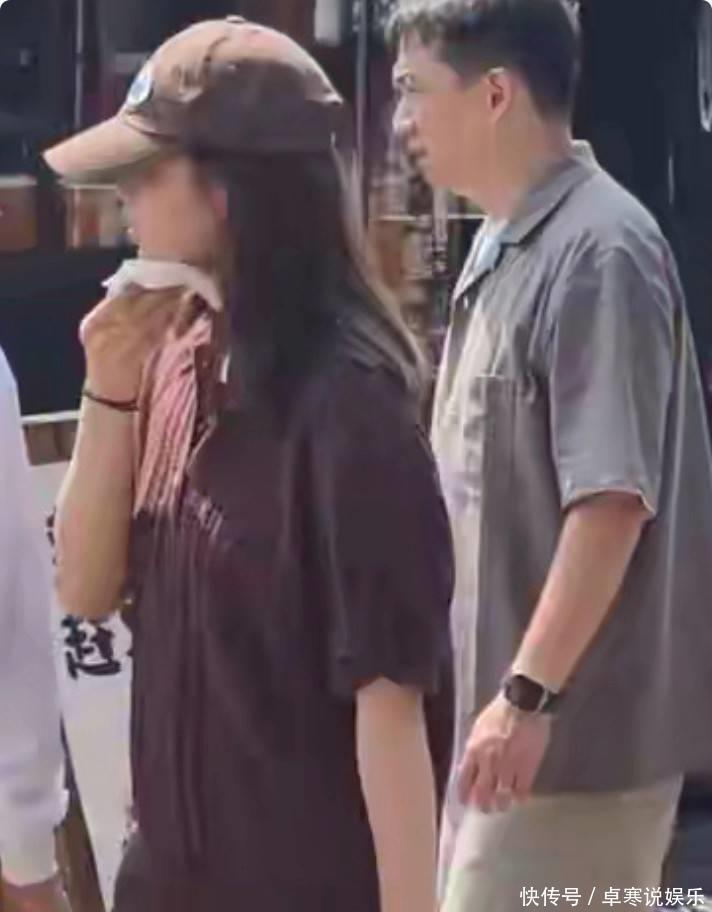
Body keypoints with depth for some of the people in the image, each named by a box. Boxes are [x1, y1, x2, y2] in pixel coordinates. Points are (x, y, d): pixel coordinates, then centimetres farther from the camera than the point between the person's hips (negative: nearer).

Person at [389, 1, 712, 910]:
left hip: (575, 723, -9)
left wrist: (528, 693, -24)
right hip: (490, 697, 9)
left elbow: (613, 501, -24)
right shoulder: (501, 245, 11)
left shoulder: (596, 250, -18)